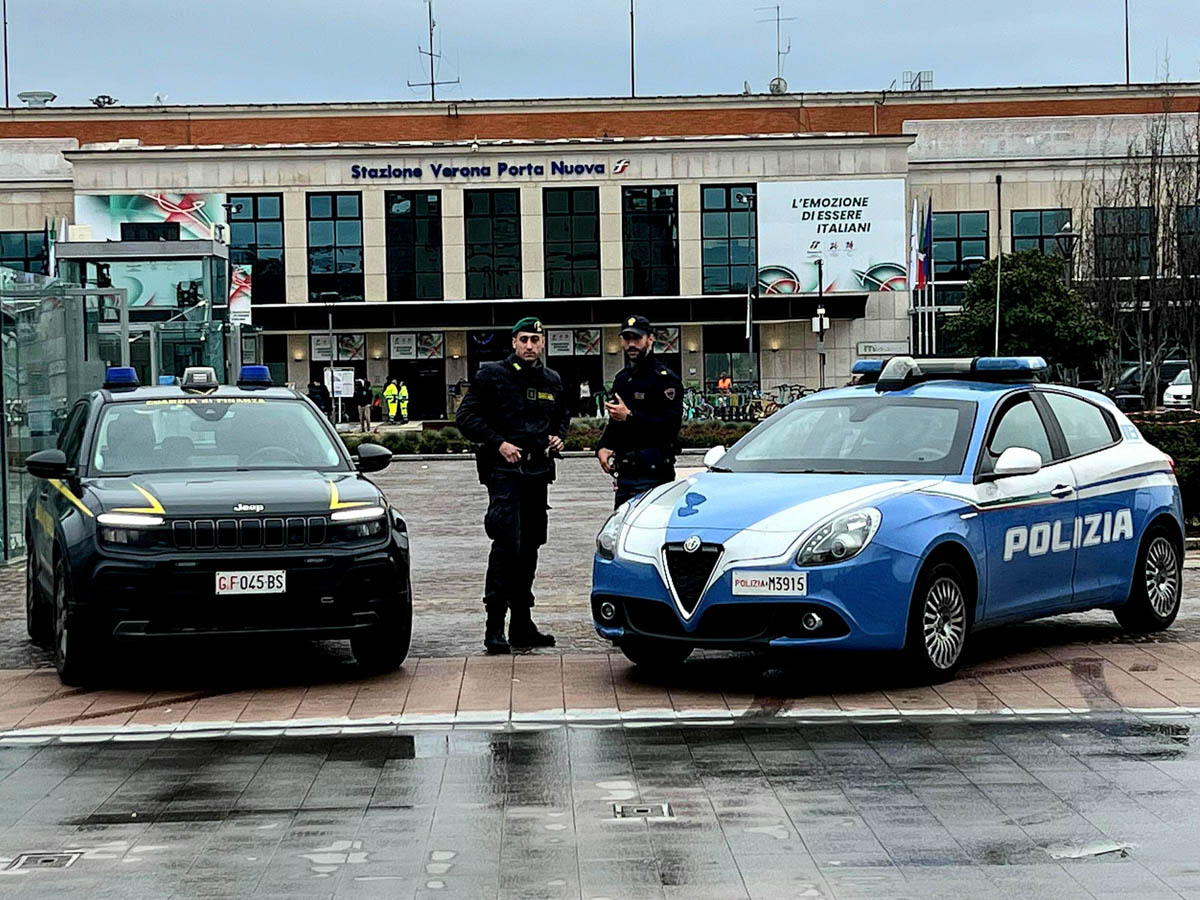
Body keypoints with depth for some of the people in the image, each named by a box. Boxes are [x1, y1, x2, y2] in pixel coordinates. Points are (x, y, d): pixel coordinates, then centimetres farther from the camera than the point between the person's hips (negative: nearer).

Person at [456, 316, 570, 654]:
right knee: (507, 543, -16)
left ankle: (522, 624, 16)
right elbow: (466, 417, -5)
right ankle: (494, 624, -13)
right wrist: (499, 443, -15)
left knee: (530, 546, 9)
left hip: (537, 471, 6)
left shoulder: (552, 381, 14)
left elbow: (562, 416, 30)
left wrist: (558, 436, 8)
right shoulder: (492, 375, -2)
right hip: (503, 470, -6)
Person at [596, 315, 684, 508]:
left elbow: (671, 424, -17)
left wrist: (629, 416, -19)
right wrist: (602, 447, 7)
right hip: (625, 474, 8)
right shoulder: (622, 378, 20)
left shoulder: (665, 379, -6)